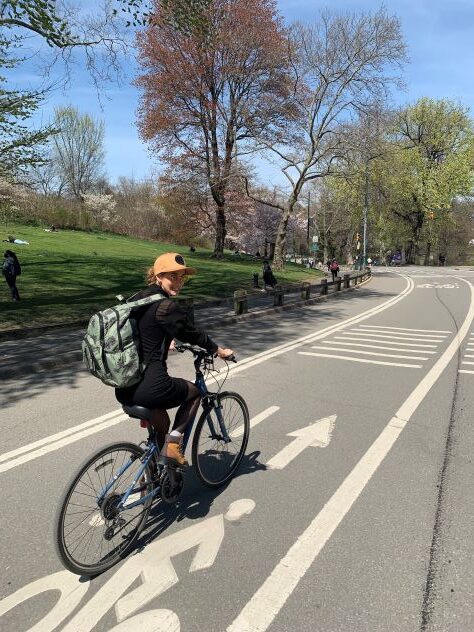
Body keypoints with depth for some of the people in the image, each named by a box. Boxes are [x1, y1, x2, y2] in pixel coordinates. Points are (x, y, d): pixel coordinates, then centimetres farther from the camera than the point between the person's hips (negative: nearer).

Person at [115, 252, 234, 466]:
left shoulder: (138, 298, 11)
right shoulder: (167, 306, -15)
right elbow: (193, 334, -4)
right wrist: (219, 351, 13)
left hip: (124, 389, 8)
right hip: (149, 389, -8)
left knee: (161, 425, 33)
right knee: (194, 392, 21)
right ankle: (173, 443, 11)